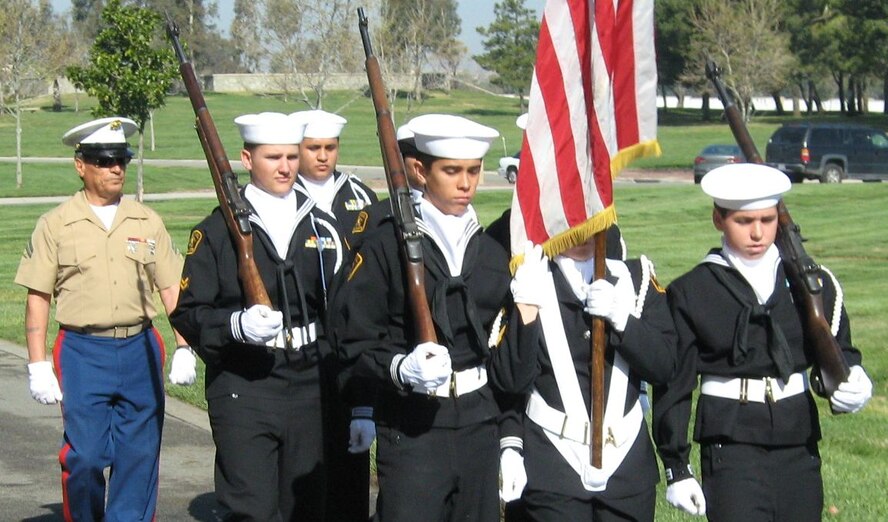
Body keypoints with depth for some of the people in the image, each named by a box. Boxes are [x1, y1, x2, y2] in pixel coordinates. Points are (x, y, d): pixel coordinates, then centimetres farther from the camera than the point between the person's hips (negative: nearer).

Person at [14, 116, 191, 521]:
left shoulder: (147, 222, 9)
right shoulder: (56, 225, 2)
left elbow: (172, 288, 11)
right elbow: (37, 298, 2)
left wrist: (184, 349, 2)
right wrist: (37, 366, -4)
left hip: (140, 351, 3)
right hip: (82, 353, -2)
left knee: (139, 458, 4)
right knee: (84, 458, -6)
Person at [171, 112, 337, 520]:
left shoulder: (317, 225, 11)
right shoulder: (217, 231, -1)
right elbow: (188, 313, -5)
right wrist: (236, 324, -24)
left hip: (309, 384, 4)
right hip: (243, 390, -4)